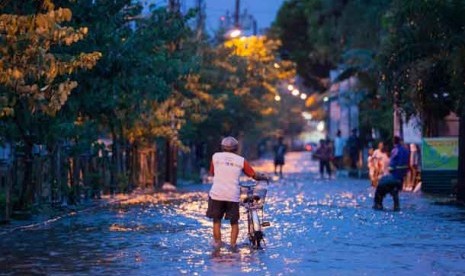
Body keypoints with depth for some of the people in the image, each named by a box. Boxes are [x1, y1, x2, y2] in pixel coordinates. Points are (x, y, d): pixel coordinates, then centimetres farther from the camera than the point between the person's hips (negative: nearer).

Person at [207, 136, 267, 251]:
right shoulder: (241, 160, 4)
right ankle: (233, 245, 6)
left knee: (216, 221, 14)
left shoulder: (216, 156, 5)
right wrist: (264, 177, 29)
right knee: (234, 222, 14)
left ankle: (217, 245, 10)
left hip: (216, 194, 0)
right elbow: (254, 175, 8)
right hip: (233, 196, 0)